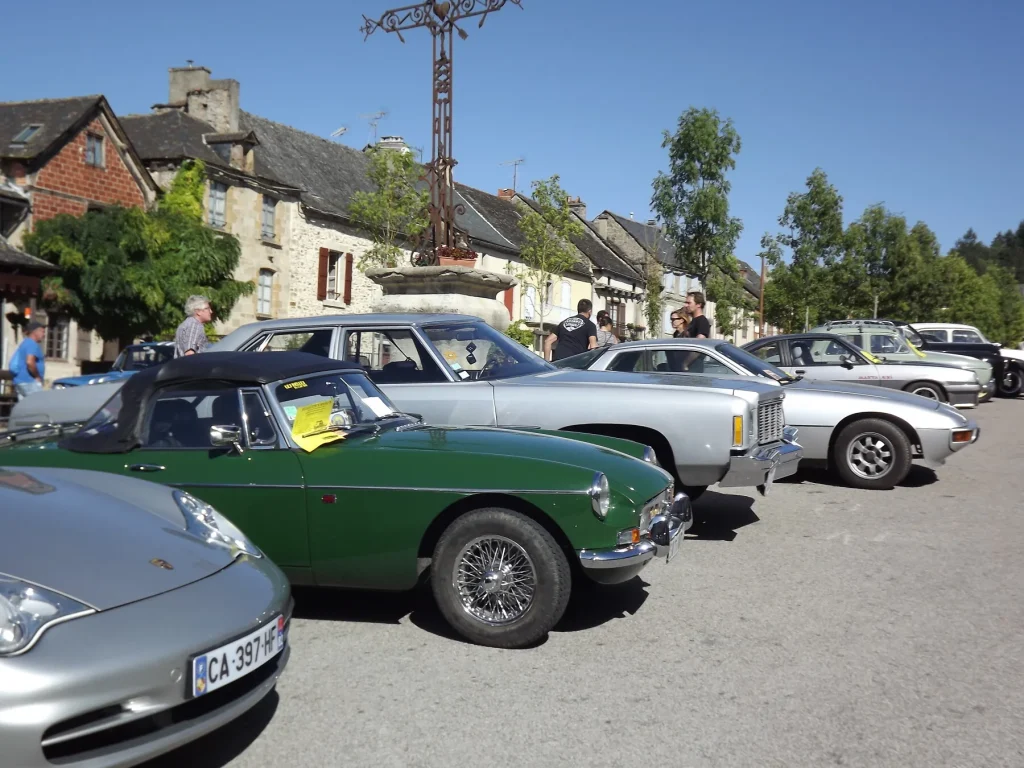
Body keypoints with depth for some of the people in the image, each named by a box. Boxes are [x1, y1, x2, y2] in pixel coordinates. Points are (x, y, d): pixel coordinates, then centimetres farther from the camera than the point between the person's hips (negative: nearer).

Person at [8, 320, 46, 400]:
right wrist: (37, 377, -15)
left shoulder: (25, 343, 20)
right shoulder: (32, 344, -12)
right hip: (29, 382, -10)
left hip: (21, 381, 10)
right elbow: (30, 362, -25)